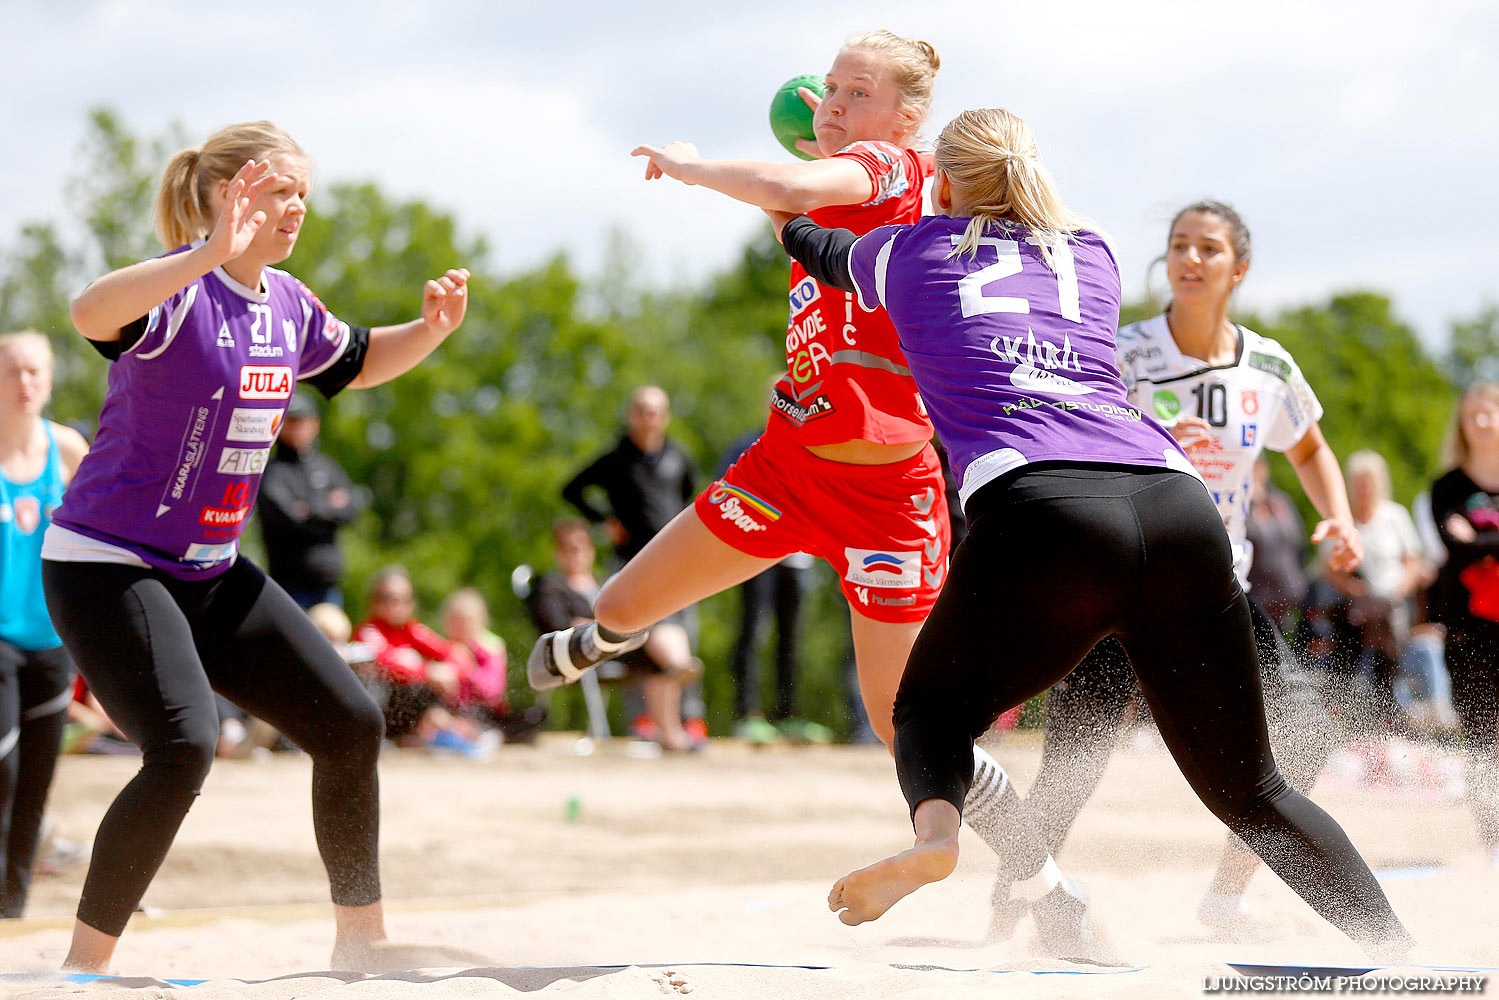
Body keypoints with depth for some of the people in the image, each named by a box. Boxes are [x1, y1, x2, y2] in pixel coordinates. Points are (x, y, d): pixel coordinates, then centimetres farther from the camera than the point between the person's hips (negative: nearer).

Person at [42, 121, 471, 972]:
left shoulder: (287, 306, 6)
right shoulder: (182, 290, -18)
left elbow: (359, 363, 26)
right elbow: (91, 314, -41)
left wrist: (433, 328, 6)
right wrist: (210, 256, -53)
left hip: (212, 572, 8)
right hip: (107, 569, -8)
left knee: (350, 723, 5)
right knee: (184, 748, -26)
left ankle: (362, 940, 19)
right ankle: (83, 967, -13)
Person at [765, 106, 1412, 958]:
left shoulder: (914, 250, 24)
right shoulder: (1094, 255, 30)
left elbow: (830, 256, 47)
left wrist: (788, 221, 70)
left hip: (1042, 511, -3)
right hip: (1181, 508, 3)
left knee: (931, 710, 19)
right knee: (1251, 791, 15)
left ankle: (935, 828, -15)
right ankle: (1403, 958, -1)